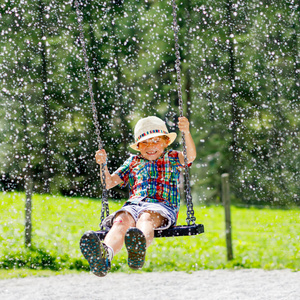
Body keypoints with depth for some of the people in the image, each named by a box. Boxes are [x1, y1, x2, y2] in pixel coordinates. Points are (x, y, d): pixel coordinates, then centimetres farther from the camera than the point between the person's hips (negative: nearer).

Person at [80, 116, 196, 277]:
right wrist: (103, 165, 7)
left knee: (147, 218, -40)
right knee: (122, 220, -35)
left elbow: (191, 156, -1)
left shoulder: (172, 158, 21)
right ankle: (105, 254, -69)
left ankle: (139, 250, -76)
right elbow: (109, 183, 26)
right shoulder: (133, 162, 28)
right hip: (133, 204, 2)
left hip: (163, 205, -2)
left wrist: (187, 133, -17)